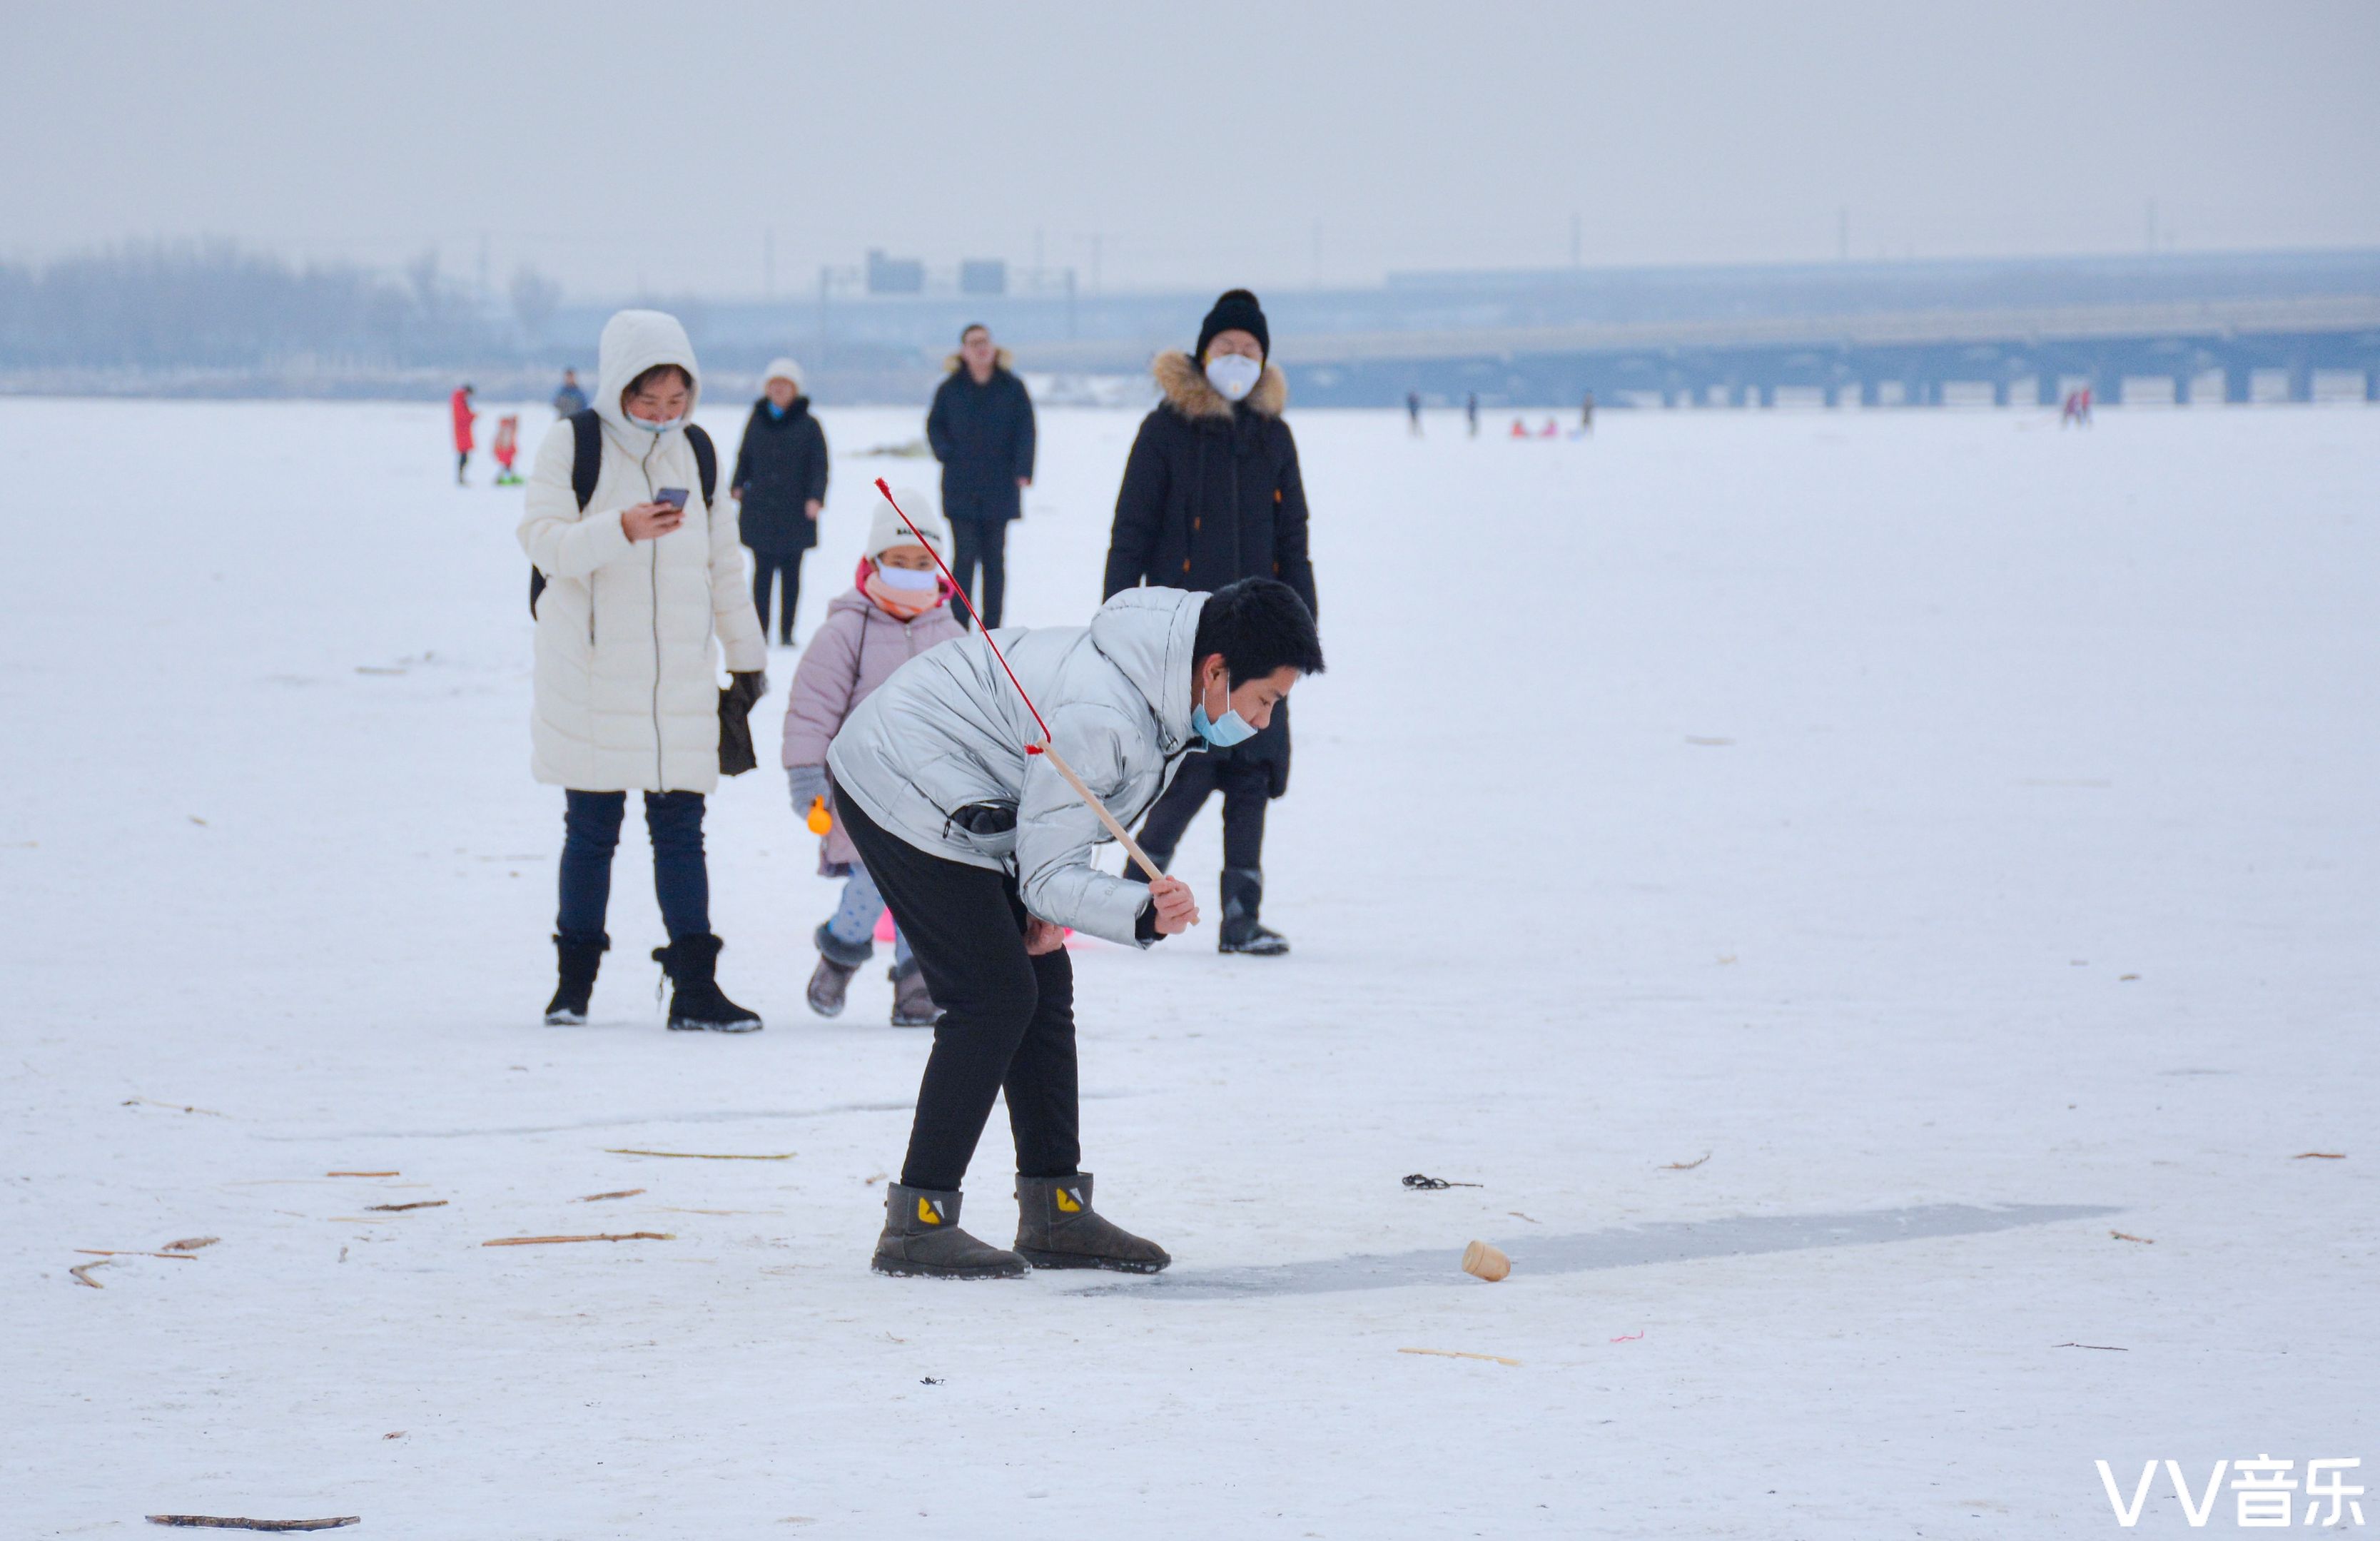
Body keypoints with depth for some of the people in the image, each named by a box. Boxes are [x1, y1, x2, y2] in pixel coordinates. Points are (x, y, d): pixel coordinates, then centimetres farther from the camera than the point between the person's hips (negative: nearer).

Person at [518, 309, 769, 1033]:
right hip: (591, 673, -3)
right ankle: (575, 979, 15)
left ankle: (694, 987, 0)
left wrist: (747, 655, 22)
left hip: (681, 674, 3)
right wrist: (620, 532, -27)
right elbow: (544, 541, -12)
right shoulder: (573, 444, -3)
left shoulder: (696, 451, 11)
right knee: (591, 826, 3)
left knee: (681, 827, 0)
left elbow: (723, 561, 19)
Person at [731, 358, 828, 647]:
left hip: (795, 513, -2)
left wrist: (815, 498, -15)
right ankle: (760, 631, 4)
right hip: (760, 511, 2)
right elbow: (744, 457, 17)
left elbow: (819, 467, -2)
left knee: (791, 574, 4)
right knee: (762, 572, 0)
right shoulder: (757, 420, 8)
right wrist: (738, 486, 4)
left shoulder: (808, 425, -1)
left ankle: (787, 632, 10)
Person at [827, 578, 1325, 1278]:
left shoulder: (1159, 683, -3)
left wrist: (1055, 898, 0)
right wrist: (1141, 915, -42)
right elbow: (1044, 877, -28)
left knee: (1045, 986, 8)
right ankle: (916, 1225, -11)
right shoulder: (1098, 715, -32)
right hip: (902, 791, -10)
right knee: (996, 997, -13)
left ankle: (1054, 1212, 13)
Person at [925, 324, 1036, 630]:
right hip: (961, 488, -1)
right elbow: (934, 426, 14)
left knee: (994, 558, 6)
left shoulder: (1012, 387, 3)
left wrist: (1023, 471, -8)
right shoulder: (950, 389, 4)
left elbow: (1025, 430, 3)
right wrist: (946, 454, -3)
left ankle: (991, 628, 11)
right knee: (965, 556, -7)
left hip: (999, 487, 1)